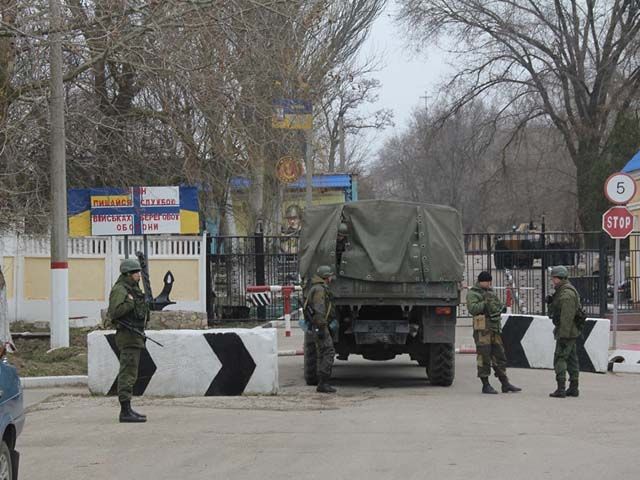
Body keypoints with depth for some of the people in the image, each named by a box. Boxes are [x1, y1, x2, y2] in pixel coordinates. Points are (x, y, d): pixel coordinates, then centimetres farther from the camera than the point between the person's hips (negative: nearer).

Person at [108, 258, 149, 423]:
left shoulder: (134, 289, 18)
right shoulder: (119, 290, -12)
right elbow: (114, 311, -24)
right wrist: (131, 302, -21)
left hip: (135, 336, 11)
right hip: (128, 335, -11)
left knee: (129, 374, 13)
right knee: (128, 373, -12)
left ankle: (127, 409, 19)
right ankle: (126, 412, -13)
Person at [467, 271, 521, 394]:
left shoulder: (490, 292, 19)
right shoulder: (472, 294, -2)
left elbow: (500, 307, 15)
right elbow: (472, 308, -17)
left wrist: (494, 303, -6)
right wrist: (485, 302, -16)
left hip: (495, 329, 7)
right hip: (482, 330, -7)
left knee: (499, 357, 8)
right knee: (484, 358, -5)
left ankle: (505, 384, 11)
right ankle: (486, 385, 1)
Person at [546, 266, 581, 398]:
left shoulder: (566, 294, -19)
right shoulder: (562, 291, 15)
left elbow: (567, 316, -24)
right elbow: (559, 310, 23)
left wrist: (563, 336, -26)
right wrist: (551, 302, 5)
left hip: (566, 332, -11)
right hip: (571, 332, 11)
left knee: (560, 359, -10)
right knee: (571, 359, 12)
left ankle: (561, 389, -13)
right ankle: (573, 388, 15)